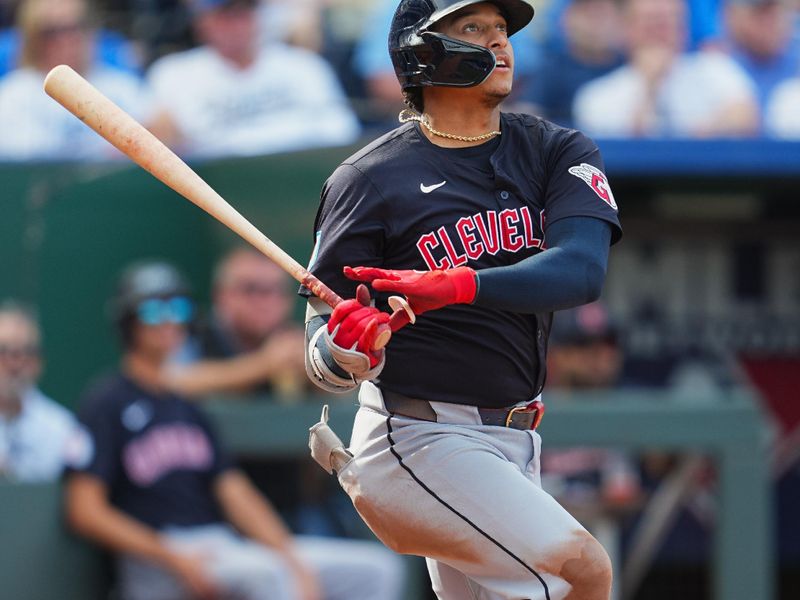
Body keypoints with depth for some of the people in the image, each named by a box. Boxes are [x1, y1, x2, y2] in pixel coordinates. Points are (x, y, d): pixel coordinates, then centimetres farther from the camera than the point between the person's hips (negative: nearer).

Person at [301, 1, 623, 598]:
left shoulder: (557, 151, 3)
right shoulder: (370, 178, -7)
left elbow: (583, 269, -17)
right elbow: (323, 345, -7)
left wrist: (457, 286, -33)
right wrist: (345, 351, -32)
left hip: (514, 440, 6)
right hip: (419, 439, -6)